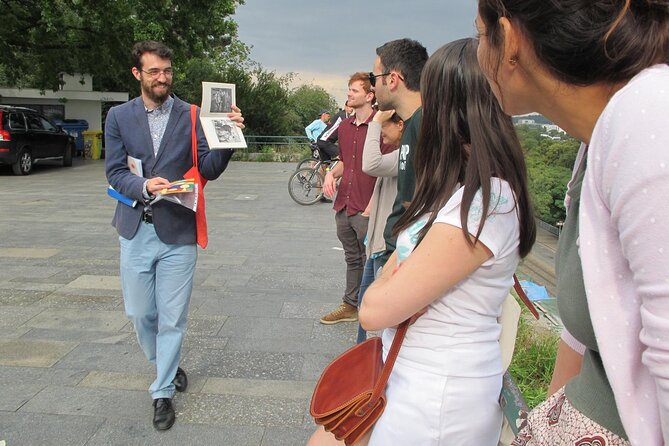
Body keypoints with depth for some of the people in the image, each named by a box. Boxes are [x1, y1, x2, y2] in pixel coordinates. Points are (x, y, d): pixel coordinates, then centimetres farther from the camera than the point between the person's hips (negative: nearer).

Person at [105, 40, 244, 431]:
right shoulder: (119, 117, 5)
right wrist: (144, 186, -20)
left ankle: (163, 392, 22)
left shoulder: (191, 116, -2)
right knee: (140, 313, 14)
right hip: (136, 230, 3)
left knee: (172, 317, 4)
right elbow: (115, 172, 0)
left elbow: (209, 170, -6)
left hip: (178, 232, -2)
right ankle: (166, 365, 42)